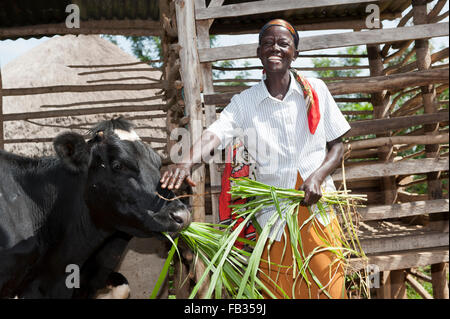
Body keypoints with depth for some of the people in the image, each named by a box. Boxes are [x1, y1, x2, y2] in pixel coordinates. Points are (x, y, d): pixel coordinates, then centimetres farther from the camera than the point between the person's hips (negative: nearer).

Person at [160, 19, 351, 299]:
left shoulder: (315, 90, 4)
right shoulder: (244, 102, 2)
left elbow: (337, 146, 7)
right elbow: (215, 134, -16)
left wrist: (317, 176, -13)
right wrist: (189, 161, -37)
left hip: (318, 205, 1)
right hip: (273, 213, 0)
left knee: (327, 287, 5)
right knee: (279, 289, 5)